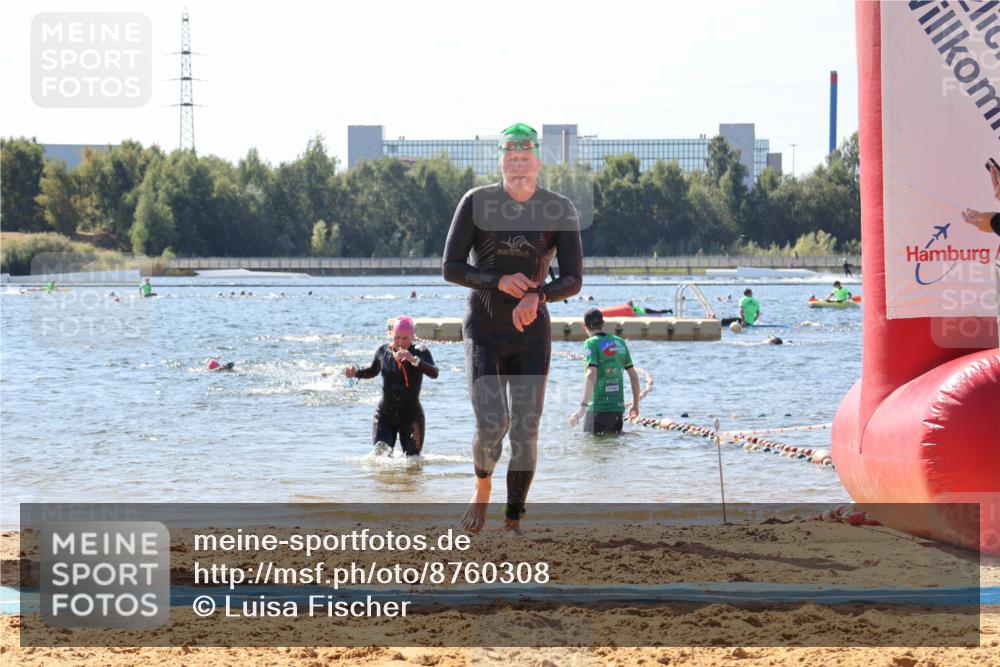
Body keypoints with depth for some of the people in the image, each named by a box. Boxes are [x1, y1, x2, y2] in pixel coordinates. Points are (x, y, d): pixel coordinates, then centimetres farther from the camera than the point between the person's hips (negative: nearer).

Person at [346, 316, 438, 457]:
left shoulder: (420, 352, -8)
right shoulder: (383, 350, 1)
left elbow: (434, 373, -25)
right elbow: (373, 371, 21)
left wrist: (414, 360, -38)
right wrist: (356, 372, 1)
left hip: (411, 416, -2)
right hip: (385, 415, 2)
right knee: (380, 454, -13)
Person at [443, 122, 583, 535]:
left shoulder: (560, 211, -7)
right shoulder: (477, 203, -9)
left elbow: (573, 280, -10)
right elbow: (450, 268, -9)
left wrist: (538, 296, -30)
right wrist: (498, 281, -25)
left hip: (531, 333, 1)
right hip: (483, 331, -1)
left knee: (526, 433, -1)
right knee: (492, 425, -16)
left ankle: (513, 522, 15)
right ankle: (482, 488, 16)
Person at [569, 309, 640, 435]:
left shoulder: (592, 343, -6)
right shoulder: (620, 342, 11)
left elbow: (591, 375, -20)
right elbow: (634, 376, 14)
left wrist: (582, 407, -22)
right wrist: (635, 405, 25)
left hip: (599, 408, -5)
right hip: (618, 407, 5)